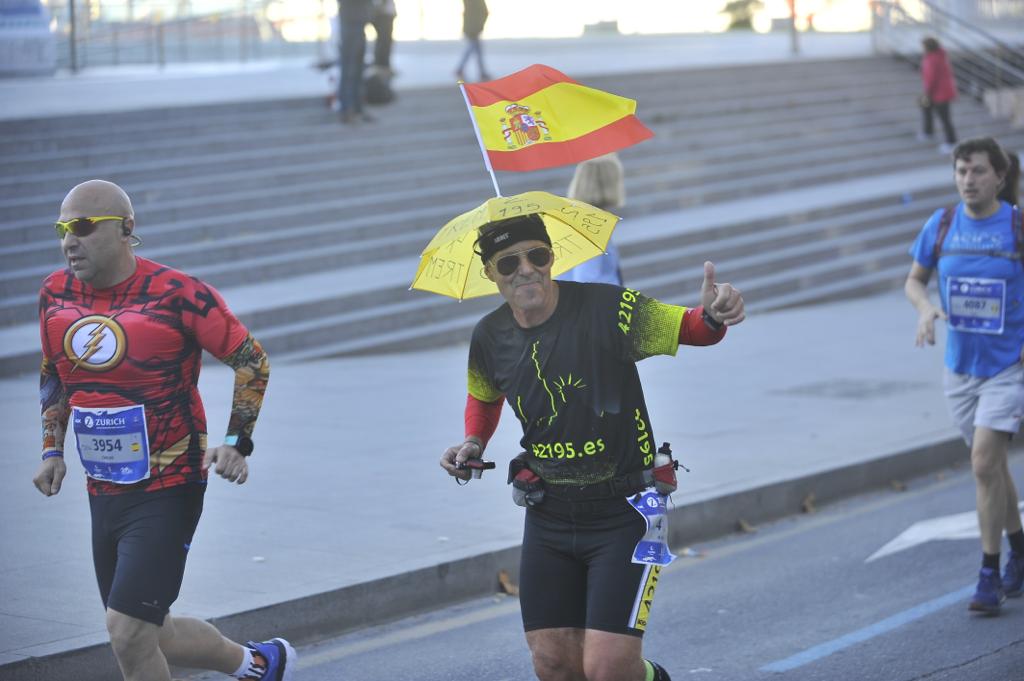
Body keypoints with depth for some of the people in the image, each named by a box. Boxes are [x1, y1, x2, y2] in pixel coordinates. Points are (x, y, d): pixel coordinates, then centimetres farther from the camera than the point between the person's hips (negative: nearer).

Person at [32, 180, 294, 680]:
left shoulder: (178, 295, -16)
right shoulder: (55, 295, 2)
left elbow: (251, 359, -6)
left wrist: (236, 441, -13)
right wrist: (52, 450, 12)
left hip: (168, 489, -7)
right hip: (103, 491, 7)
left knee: (127, 632, -14)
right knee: (150, 638, 14)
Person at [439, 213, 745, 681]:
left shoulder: (605, 309, -16)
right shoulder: (490, 337, 0)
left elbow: (687, 328, -15)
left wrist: (712, 315, -38)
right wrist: (474, 442, 2)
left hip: (624, 513, -5)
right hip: (548, 515, 5)